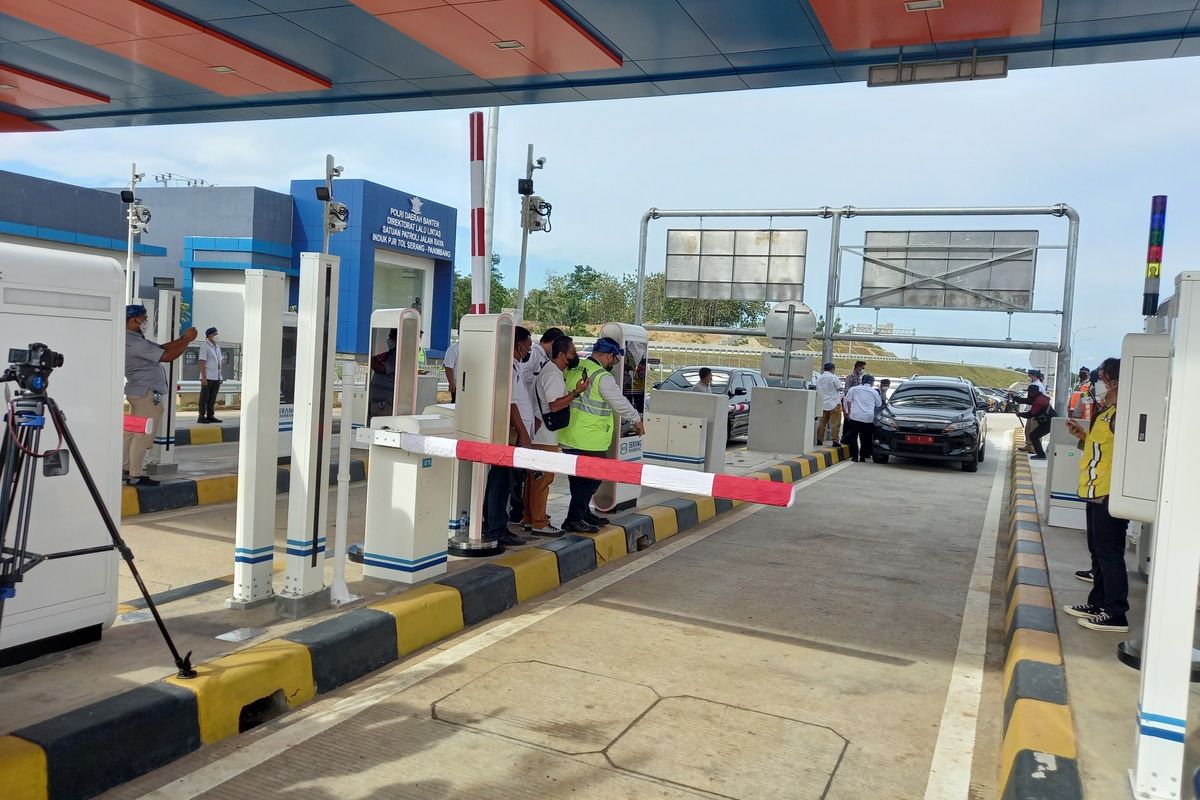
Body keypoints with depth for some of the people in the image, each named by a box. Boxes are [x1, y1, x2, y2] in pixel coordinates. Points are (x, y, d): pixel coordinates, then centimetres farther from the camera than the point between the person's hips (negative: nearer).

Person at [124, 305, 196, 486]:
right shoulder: (135, 343, -20)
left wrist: (183, 338, 4)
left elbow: (160, 348, 12)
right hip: (147, 394, -11)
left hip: (137, 392, 11)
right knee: (143, 436, -5)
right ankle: (135, 476, -1)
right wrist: (187, 340, -13)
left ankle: (126, 468, 22)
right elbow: (167, 356, -22)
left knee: (133, 433, 15)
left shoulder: (134, 339, 13)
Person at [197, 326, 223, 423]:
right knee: (204, 398, -3)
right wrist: (203, 377, -17)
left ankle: (210, 416, 14)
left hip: (216, 378, 7)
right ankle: (201, 417, 0)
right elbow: (202, 363, -11)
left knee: (212, 398, 9)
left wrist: (220, 377, 15)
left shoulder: (217, 348, 17)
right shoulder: (205, 347, -6)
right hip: (208, 377, -7)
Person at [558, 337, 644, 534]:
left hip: (567, 437, 8)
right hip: (590, 440, -8)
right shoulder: (603, 377, -15)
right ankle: (574, 519, 3)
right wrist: (637, 420, 5)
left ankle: (583, 513, 31)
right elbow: (620, 403, -8)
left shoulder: (573, 370, 7)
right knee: (591, 478, 2)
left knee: (578, 478, 18)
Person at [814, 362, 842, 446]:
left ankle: (819, 440, 11)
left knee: (822, 422, 11)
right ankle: (835, 440, -8)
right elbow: (840, 388, -8)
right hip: (834, 403, -6)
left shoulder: (819, 378, 9)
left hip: (824, 403, 6)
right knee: (835, 422, -3)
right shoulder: (833, 377, -9)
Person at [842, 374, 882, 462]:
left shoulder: (853, 389, 8)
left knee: (853, 437, 8)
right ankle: (863, 457, 8)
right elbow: (879, 405, 19)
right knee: (865, 438, 10)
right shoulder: (874, 392, 9)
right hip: (868, 418, 0)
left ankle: (854, 456, 2)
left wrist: (847, 412, 12)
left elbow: (847, 401, 5)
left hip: (855, 416, 0)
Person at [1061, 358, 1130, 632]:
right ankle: (1098, 603, 28)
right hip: (1096, 493, 10)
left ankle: (1116, 614, 2)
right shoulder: (1105, 412, 15)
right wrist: (1082, 434, 9)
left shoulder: (1120, 414, -16)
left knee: (1109, 553, -5)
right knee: (1098, 551, 17)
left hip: (1109, 495, -10)